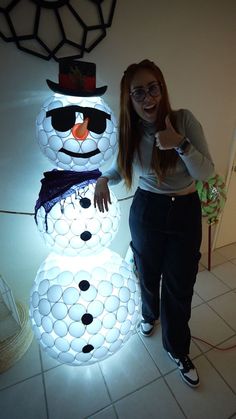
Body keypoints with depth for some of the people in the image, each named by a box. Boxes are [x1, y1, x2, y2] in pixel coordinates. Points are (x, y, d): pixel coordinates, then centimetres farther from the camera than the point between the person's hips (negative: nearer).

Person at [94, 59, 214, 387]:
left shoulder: (184, 119, -11)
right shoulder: (130, 132, -4)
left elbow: (207, 173, -13)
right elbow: (121, 167, 12)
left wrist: (181, 144, -29)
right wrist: (103, 179, -9)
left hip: (185, 213, -1)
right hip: (146, 211, 2)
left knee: (180, 286, 10)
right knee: (148, 274, 20)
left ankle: (178, 351, 38)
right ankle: (150, 315, 56)